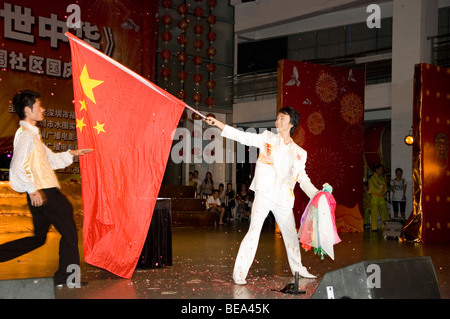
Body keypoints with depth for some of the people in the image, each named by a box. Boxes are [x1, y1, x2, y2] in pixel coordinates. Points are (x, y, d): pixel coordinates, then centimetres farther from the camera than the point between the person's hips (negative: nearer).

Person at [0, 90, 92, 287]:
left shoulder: (31, 135, 20)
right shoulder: (26, 135, -12)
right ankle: (66, 277, 8)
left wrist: (72, 154, 18)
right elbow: (17, 167, -21)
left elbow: (51, 160, 25)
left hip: (41, 192, 10)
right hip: (42, 193, -10)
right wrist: (33, 190, -22)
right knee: (69, 231, 0)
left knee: (38, 238, 16)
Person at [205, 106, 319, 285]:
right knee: (254, 231, -11)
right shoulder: (268, 138, 6)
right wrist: (216, 123, -5)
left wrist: (317, 195, -1)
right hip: (264, 194, -3)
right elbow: (242, 137, 1)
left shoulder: (299, 152, 12)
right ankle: (239, 273, -7)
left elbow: (303, 179, 14)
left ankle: (298, 268, 33)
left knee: (291, 234, 13)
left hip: (284, 199, 3)